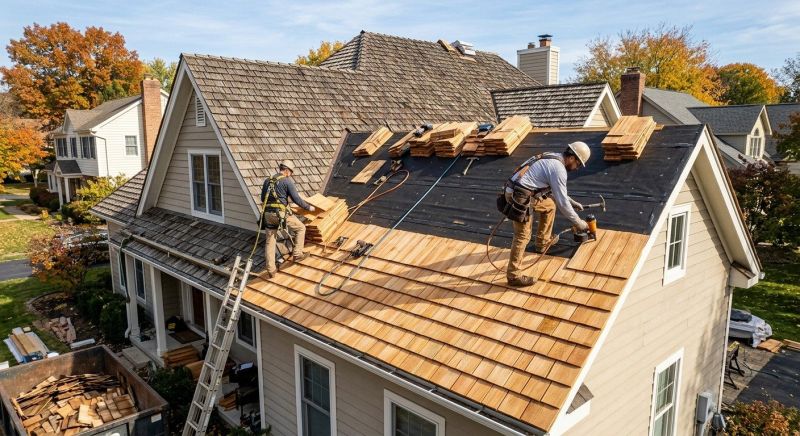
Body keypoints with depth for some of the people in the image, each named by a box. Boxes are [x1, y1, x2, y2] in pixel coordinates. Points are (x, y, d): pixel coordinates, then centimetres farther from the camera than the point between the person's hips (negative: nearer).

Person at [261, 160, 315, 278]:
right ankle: (297, 254, 20)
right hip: (282, 214, -6)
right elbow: (297, 199, -5)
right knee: (301, 228, 18)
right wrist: (309, 207, 9)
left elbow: (263, 199, 22)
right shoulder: (287, 181, -4)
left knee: (270, 242, 11)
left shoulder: (267, 181, 15)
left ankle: (271, 270, 11)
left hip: (268, 214, 6)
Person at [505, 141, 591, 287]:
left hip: (523, 194, 10)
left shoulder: (552, 159, 16)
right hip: (519, 198, -10)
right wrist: (578, 222, -3)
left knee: (550, 205, 26)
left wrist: (572, 202, 30)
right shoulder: (558, 169, -15)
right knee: (523, 235, -7)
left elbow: (556, 190, 31)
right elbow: (562, 202, -14)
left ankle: (543, 242, 37)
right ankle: (514, 276, -1)